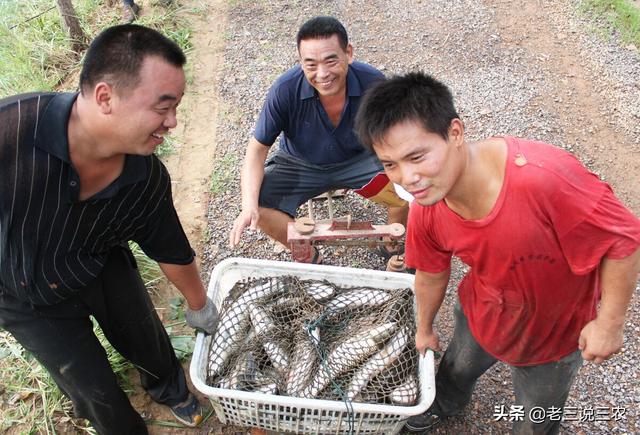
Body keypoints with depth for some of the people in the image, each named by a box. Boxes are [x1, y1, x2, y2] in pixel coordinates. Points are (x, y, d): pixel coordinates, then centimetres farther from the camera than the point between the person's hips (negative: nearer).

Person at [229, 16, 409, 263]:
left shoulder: (372, 82, -24)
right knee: (259, 207, -23)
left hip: (359, 159, 1)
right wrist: (249, 206, -32)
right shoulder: (285, 90, -26)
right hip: (300, 165, 0)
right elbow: (258, 148, -18)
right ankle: (309, 256, 5)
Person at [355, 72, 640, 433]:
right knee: (458, 368, 33)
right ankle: (445, 405, 69)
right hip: (483, 314, 4)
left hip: (554, 330, -3)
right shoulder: (425, 213, -24)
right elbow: (431, 275, -4)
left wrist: (609, 323, -21)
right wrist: (425, 328, 13)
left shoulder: (542, 175, -44)